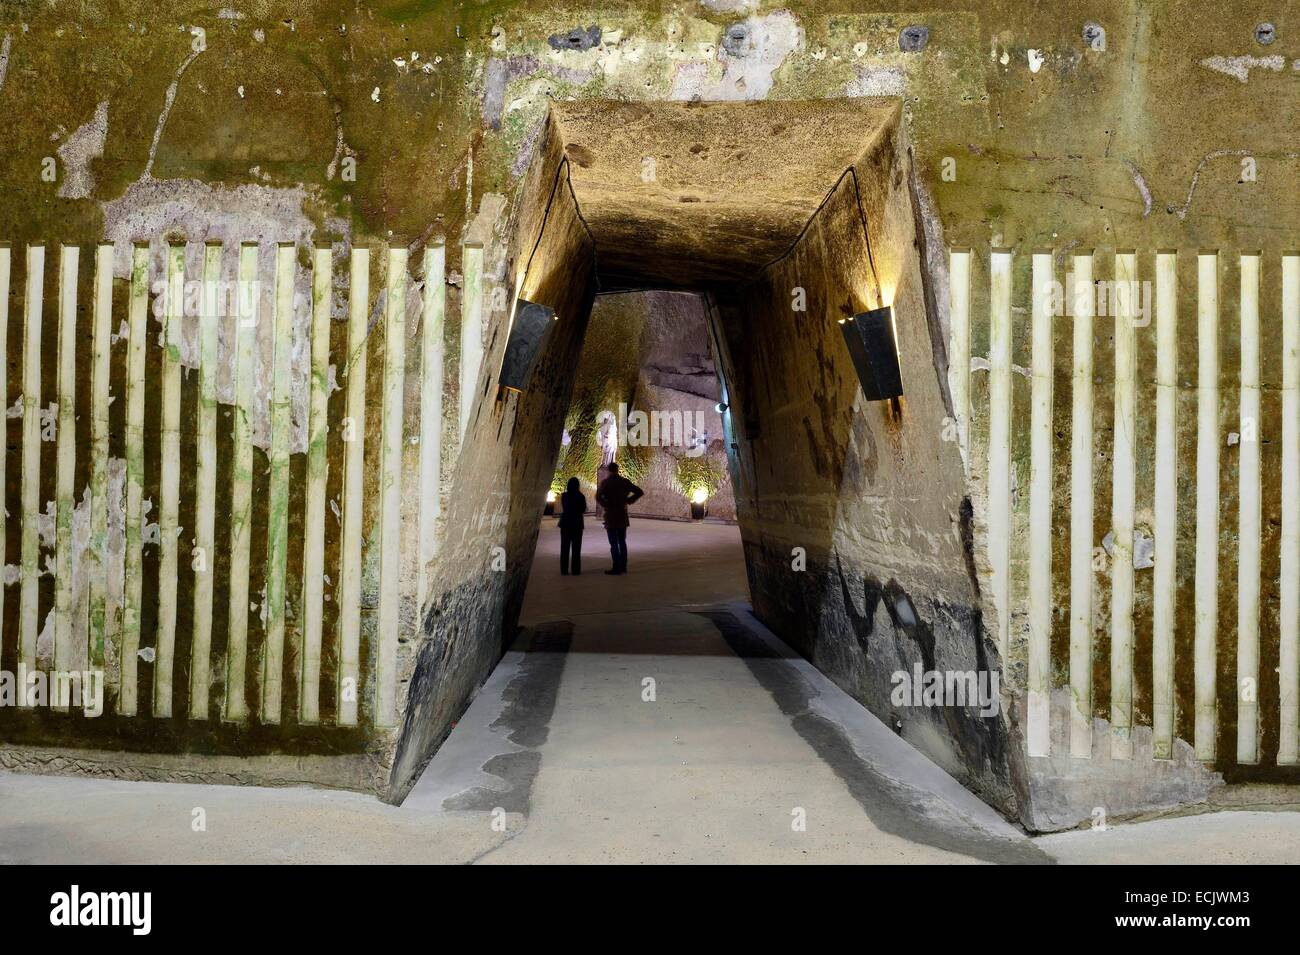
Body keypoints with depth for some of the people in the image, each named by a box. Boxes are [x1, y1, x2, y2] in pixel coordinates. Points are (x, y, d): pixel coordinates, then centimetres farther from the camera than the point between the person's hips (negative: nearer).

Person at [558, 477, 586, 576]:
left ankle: (564, 570, 7)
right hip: (577, 524, -2)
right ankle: (575, 569, 1)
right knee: (576, 548, 4)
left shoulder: (564, 496, -4)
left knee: (564, 547, 9)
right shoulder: (580, 496, -11)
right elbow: (583, 510, -1)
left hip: (565, 524, 2)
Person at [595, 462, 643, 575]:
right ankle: (623, 566, 17)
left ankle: (617, 568, -2)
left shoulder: (605, 482, -8)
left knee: (613, 543, -1)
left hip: (611, 516, -4)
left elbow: (598, 496, -22)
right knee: (622, 541, 14)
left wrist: (606, 505, -8)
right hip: (623, 516, 4)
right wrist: (629, 501, 7)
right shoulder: (624, 481, 3)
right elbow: (639, 492, 4)